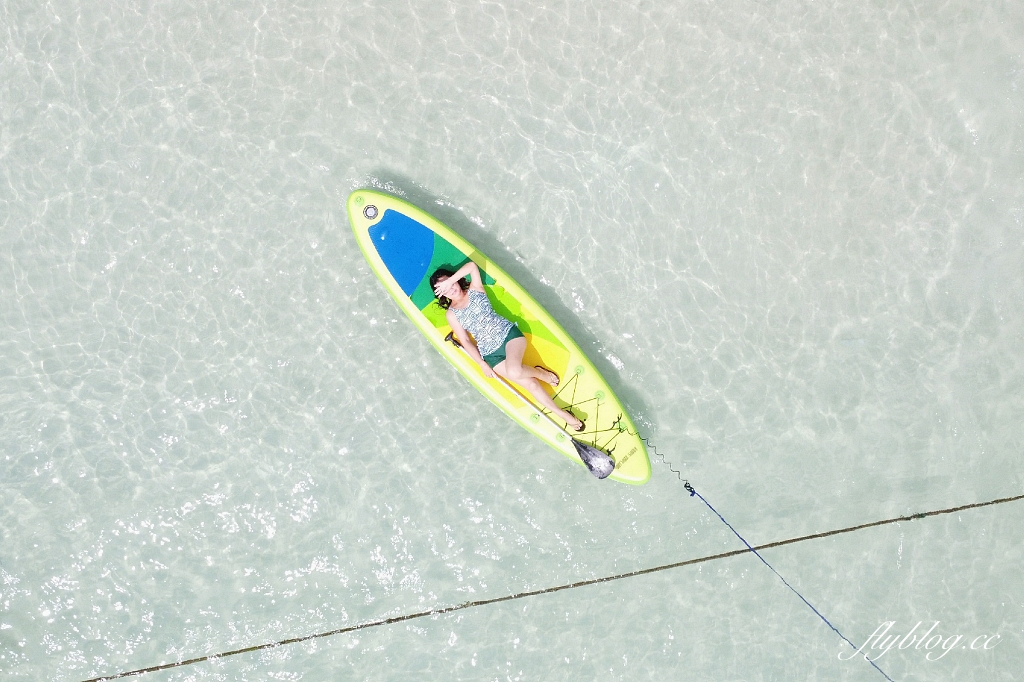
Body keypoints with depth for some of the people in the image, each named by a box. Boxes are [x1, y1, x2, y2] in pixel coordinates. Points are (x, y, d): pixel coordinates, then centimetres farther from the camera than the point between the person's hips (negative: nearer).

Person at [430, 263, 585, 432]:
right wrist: (482, 364, -5)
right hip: (491, 354, 1)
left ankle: (539, 372, 1)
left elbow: (472, 265, -10)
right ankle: (563, 415, -5)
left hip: (508, 332, -1)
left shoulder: (474, 290, 7)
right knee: (529, 383, -14)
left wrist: (449, 282, -10)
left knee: (514, 371, -32)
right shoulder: (451, 315, 7)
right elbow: (465, 341, 3)